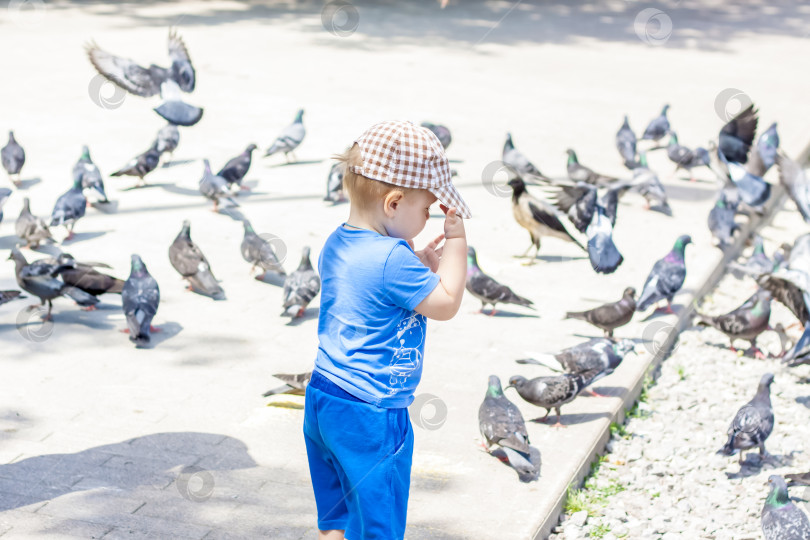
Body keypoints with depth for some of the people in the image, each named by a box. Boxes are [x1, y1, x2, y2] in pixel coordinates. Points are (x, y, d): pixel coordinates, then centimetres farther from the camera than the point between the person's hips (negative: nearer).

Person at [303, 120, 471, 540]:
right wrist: (456, 241, -6)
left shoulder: (336, 245, 5)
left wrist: (420, 265, 12)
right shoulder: (393, 259, -23)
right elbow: (446, 304, -12)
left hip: (321, 399, 9)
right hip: (370, 415, -9)